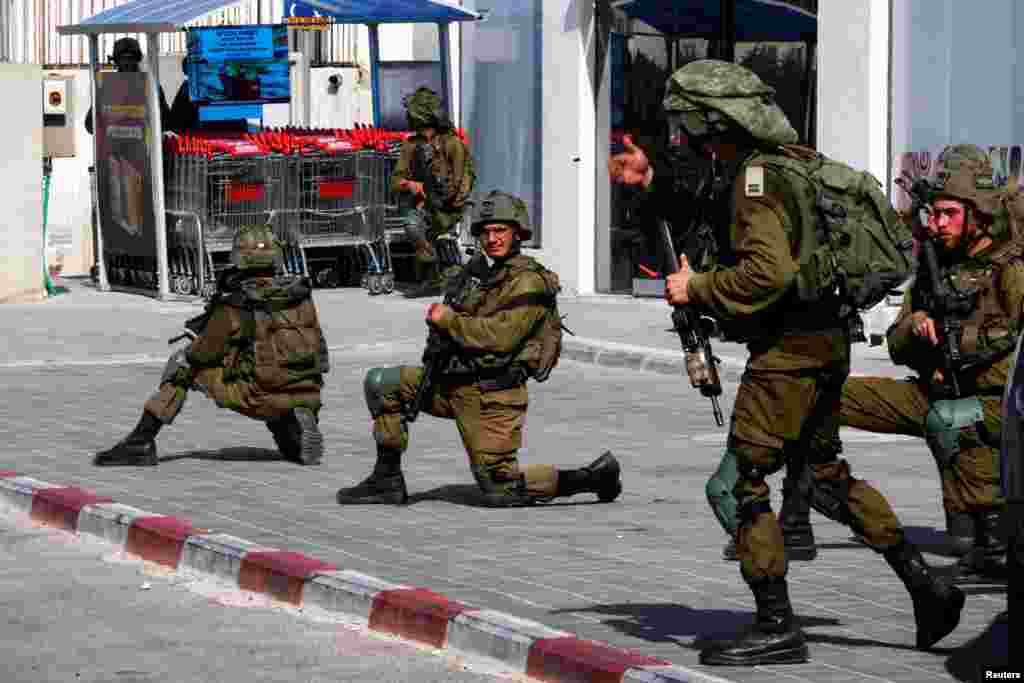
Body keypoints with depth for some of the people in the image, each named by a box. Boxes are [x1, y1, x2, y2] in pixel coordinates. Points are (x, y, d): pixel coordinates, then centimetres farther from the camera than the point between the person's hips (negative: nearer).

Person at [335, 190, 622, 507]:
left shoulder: (528, 281, -13)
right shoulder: (487, 271, 15)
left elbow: (499, 336, -23)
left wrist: (448, 320, -13)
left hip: (492, 394, -9)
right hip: (456, 384, 9)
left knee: (499, 491, -6)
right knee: (380, 383, 3)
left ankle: (593, 477, 7)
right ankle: (387, 481, 6)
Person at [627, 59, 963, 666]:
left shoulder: (758, 176, -16)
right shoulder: (801, 163, 14)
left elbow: (769, 271, -27)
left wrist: (699, 289, -15)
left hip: (788, 350, -10)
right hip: (829, 342, 10)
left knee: (743, 484, -4)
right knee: (829, 475, 21)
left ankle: (777, 628, -3)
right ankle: (926, 584, 19)